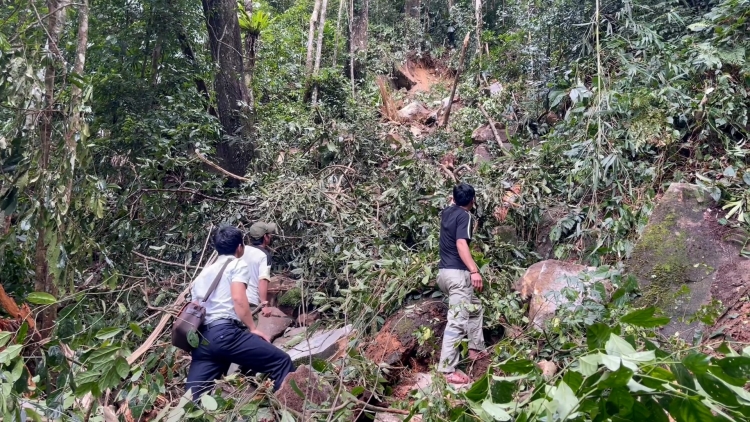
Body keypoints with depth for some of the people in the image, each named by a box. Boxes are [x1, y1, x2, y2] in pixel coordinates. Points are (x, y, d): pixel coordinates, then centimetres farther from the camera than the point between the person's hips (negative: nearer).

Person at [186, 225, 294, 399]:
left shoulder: (203, 274, 30)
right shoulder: (237, 265, 8)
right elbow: (238, 298, -9)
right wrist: (253, 328, -5)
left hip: (202, 339, 7)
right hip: (225, 333, -7)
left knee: (192, 398, 3)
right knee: (281, 361, -4)